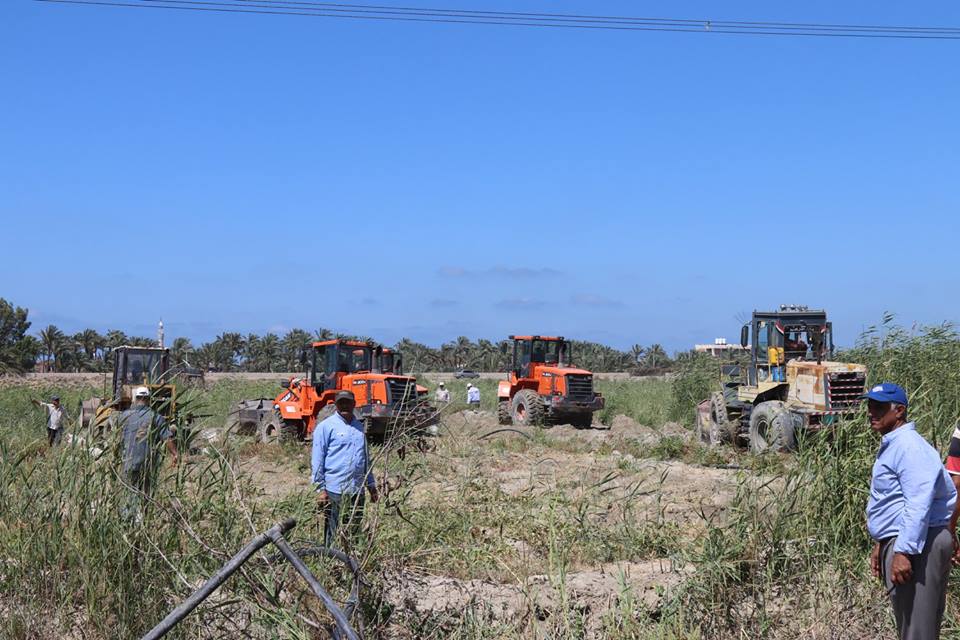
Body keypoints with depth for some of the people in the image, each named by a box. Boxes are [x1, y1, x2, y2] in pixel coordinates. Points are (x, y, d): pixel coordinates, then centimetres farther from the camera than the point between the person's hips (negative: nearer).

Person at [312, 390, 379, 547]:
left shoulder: (359, 427, 16)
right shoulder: (326, 427, -3)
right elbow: (317, 459, -6)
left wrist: (372, 486, 21)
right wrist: (320, 489, -11)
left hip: (357, 491, 6)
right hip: (335, 491, -6)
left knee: (353, 533, 12)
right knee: (334, 536, -2)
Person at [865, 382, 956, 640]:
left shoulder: (908, 446, -17)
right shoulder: (892, 445, 18)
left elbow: (918, 505, -25)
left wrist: (904, 551, -28)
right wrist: (881, 544, 27)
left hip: (917, 545, -11)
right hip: (897, 542, 11)